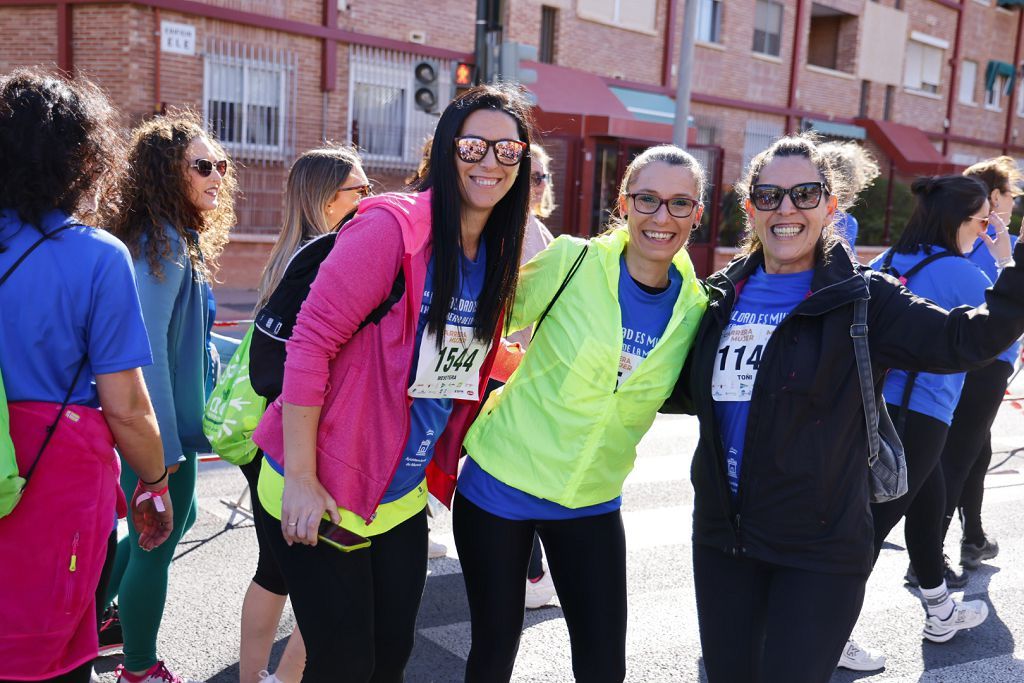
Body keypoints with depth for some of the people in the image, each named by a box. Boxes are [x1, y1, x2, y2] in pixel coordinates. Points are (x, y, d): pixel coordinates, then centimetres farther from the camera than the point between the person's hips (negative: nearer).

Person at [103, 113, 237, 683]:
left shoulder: (182, 238, 10)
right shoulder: (162, 241, -21)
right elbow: (148, 347, -25)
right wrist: (164, 445, -22)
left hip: (174, 418, 10)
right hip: (159, 429, -10)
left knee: (175, 520, 25)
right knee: (156, 543, 6)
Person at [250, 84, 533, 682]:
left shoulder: (500, 256, 6)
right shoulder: (392, 227, -17)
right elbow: (310, 341, -19)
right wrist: (300, 479, -19)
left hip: (403, 497, 7)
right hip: (321, 497, -7)